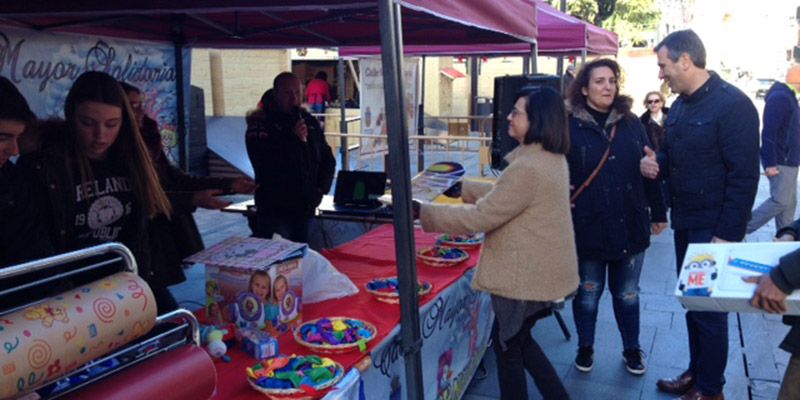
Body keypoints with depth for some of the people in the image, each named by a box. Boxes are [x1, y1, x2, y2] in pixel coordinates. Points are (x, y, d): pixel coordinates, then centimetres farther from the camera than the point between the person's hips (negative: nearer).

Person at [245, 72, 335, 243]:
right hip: (275, 211, -5)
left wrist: (322, 187, 7)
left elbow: (328, 159, 21)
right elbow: (263, 163, -18)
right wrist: (292, 138, -22)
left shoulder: (309, 121, 12)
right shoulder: (261, 123, -5)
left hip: (305, 209, 5)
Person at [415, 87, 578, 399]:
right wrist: (462, 189, 18)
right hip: (542, 270, 10)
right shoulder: (552, 158, 5)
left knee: (508, 346, 11)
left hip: (526, 277, -10)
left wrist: (422, 212, -18)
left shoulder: (528, 168, -27)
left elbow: (479, 218, -24)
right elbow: (502, 194, 17)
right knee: (518, 339, 25)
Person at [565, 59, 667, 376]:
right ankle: (585, 347, 33)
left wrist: (658, 212, 12)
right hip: (587, 227, -3)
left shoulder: (631, 124, 5)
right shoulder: (570, 126, -6)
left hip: (630, 226, 3)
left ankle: (632, 349, 34)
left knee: (627, 294, 15)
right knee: (587, 294, 11)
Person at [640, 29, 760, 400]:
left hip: (713, 228, -8)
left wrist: (728, 234, -19)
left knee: (709, 308, 2)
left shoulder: (732, 104, -15)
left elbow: (744, 175, -18)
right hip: (685, 223, 8)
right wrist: (657, 162, -1)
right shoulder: (680, 105, 10)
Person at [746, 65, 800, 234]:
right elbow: (768, 132, -23)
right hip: (780, 162, -10)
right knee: (781, 201, -11)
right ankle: (742, 228, -5)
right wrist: (770, 163, -25)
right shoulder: (780, 97, -16)